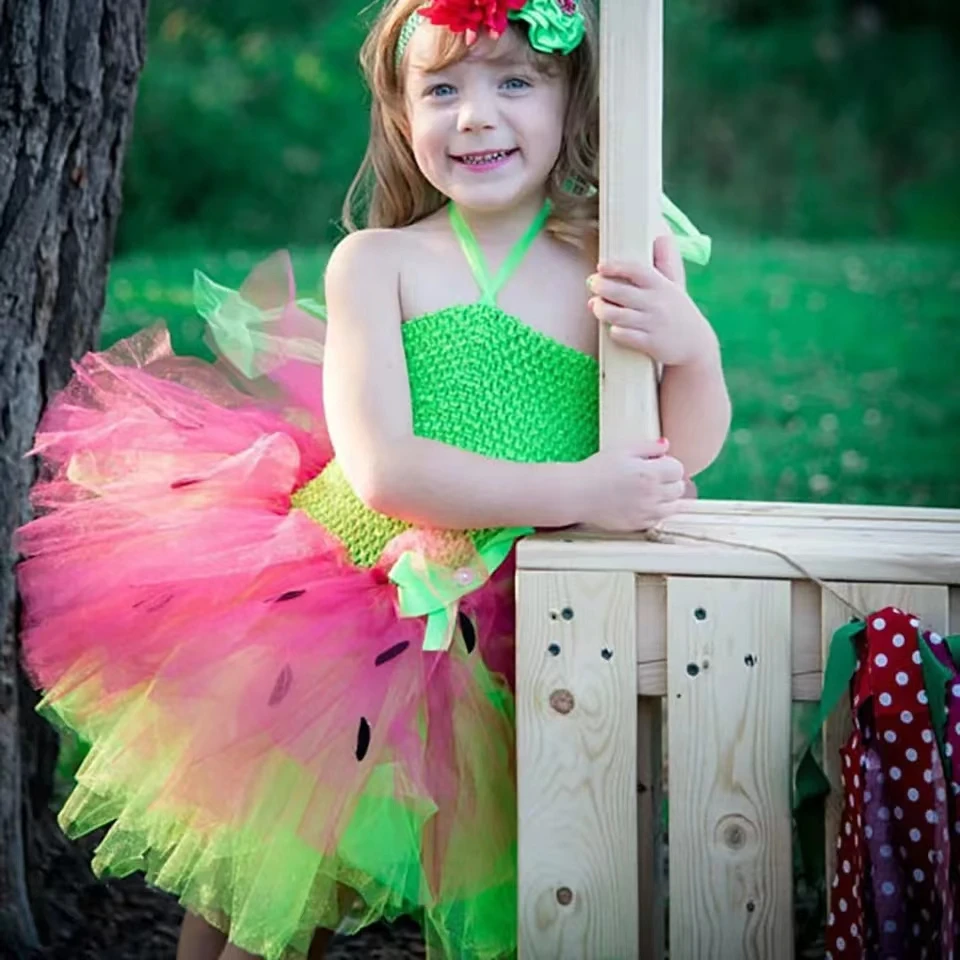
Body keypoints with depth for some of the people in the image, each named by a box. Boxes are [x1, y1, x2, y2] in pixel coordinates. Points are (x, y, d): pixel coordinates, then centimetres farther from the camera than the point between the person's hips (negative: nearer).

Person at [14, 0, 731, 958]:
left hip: (497, 646, 1)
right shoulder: (379, 261, -6)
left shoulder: (621, 265, -1)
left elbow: (686, 453, 1)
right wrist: (577, 492, -23)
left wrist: (693, 345, -20)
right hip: (346, 586, -1)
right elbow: (384, 468, -17)